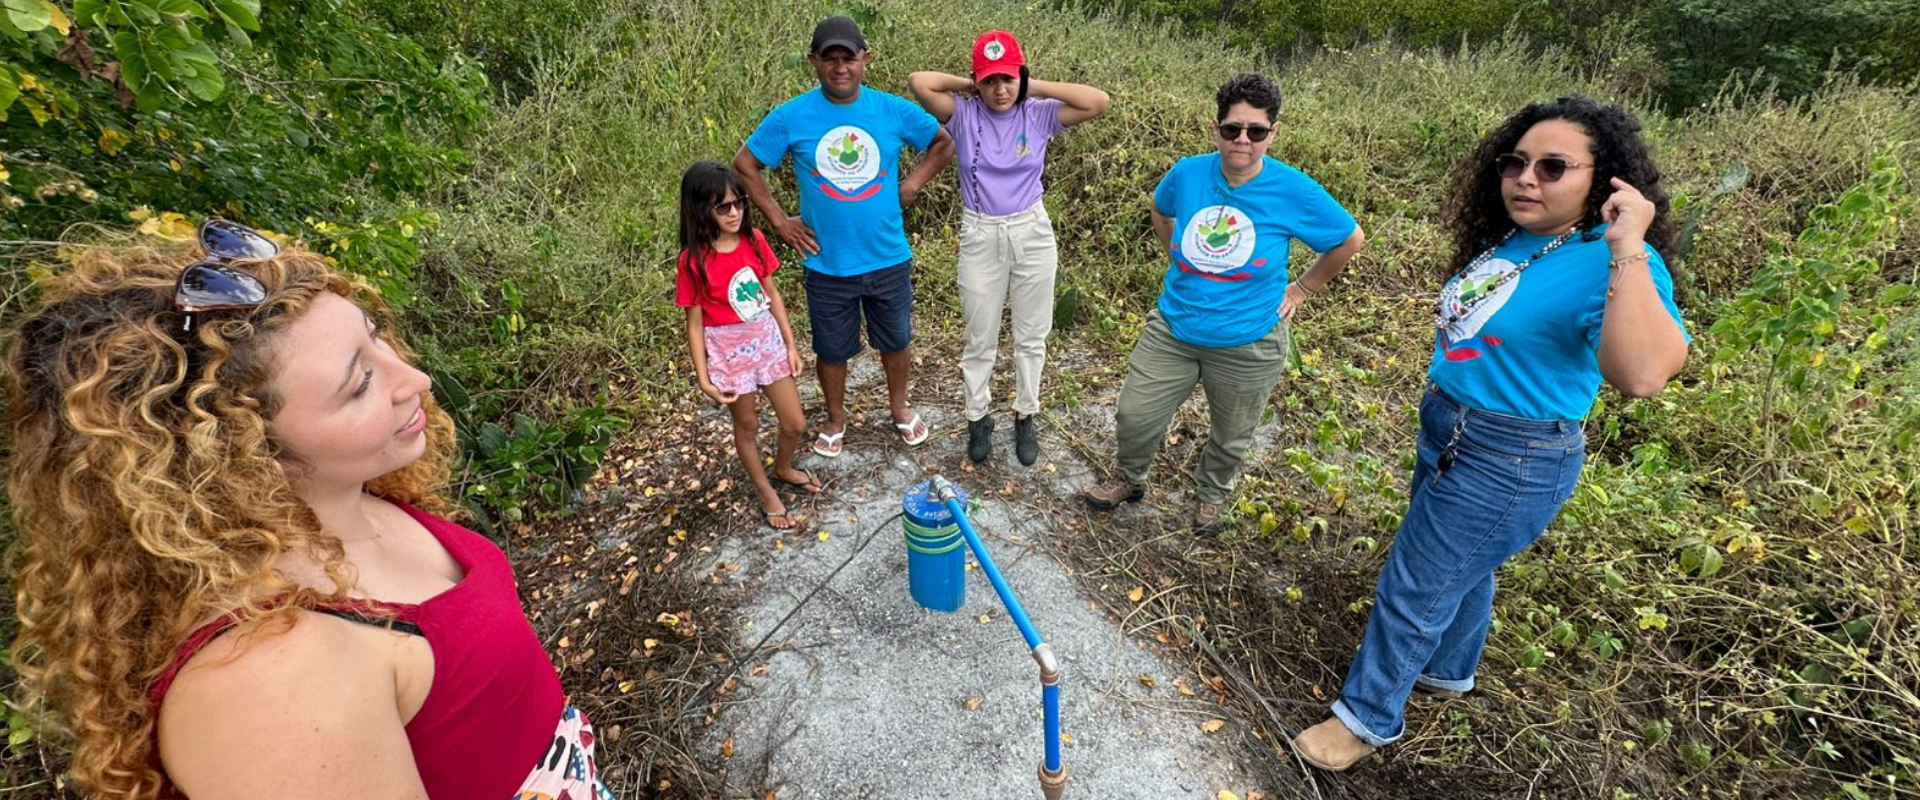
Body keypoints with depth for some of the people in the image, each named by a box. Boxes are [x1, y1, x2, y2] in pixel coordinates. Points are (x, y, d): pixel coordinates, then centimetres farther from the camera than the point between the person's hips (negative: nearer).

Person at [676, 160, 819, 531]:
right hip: (728, 351, -4)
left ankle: (784, 469, 44)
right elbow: (695, 323, -11)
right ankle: (767, 493, 39)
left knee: (796, 425, 11)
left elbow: (772, 294, 4)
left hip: (768, 340, 4)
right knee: (747, 426, 16)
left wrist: (790, 344, 4)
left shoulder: (754, 239, -5)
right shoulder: (693, 260, -16)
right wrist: (704, 379, -13)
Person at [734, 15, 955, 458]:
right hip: (828, 265, -1)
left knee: (896, 341, 19)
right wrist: (780, 221, -4)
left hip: (889, 259, 1)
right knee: (831, 350, 15)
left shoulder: (894, 110, -7)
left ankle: (899, 406, 46)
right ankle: (836, 418, 41)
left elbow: (944, 143, 9)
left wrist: (912, 184, -2)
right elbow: (744, 165, 1)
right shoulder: (791, 117, -11)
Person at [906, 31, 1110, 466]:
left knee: (1031, 336, 12)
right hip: (980, 237, -1)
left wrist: (1037, 87, -10)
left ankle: (1025, 417, 30)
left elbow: (1098, 102, -14)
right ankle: (978, 417, 30)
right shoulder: (963, 114, -6)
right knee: (980, 339, 10)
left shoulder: (1040, 114, -4)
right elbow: (918, 82, -19)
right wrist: (968, 85, -8)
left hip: (1032, 234, 1)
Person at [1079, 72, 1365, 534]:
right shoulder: (1188, 173, -9)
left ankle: (1209, 498, 47)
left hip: (1248, 344, -1)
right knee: (1134, 416, 8)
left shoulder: (1294, 192, -16)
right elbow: (1160, 211, 15)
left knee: (1230, 437, 18)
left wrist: (1300, 290, 0)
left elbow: (1351, 240, 0)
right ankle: (1130, 481, 38)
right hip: (1172, 329, 2)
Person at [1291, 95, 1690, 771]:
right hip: (1447, 434, 9)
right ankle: (1447, 673, 51)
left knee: (1412, 589, 4)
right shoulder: (1507, 240, 2)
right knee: (1459, 569, 27)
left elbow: (1641, 376, -43)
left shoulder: (1612, 268, -23)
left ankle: (1367, 717, 25)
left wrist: (1628, 251, -41)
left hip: (1511, 462, -8)